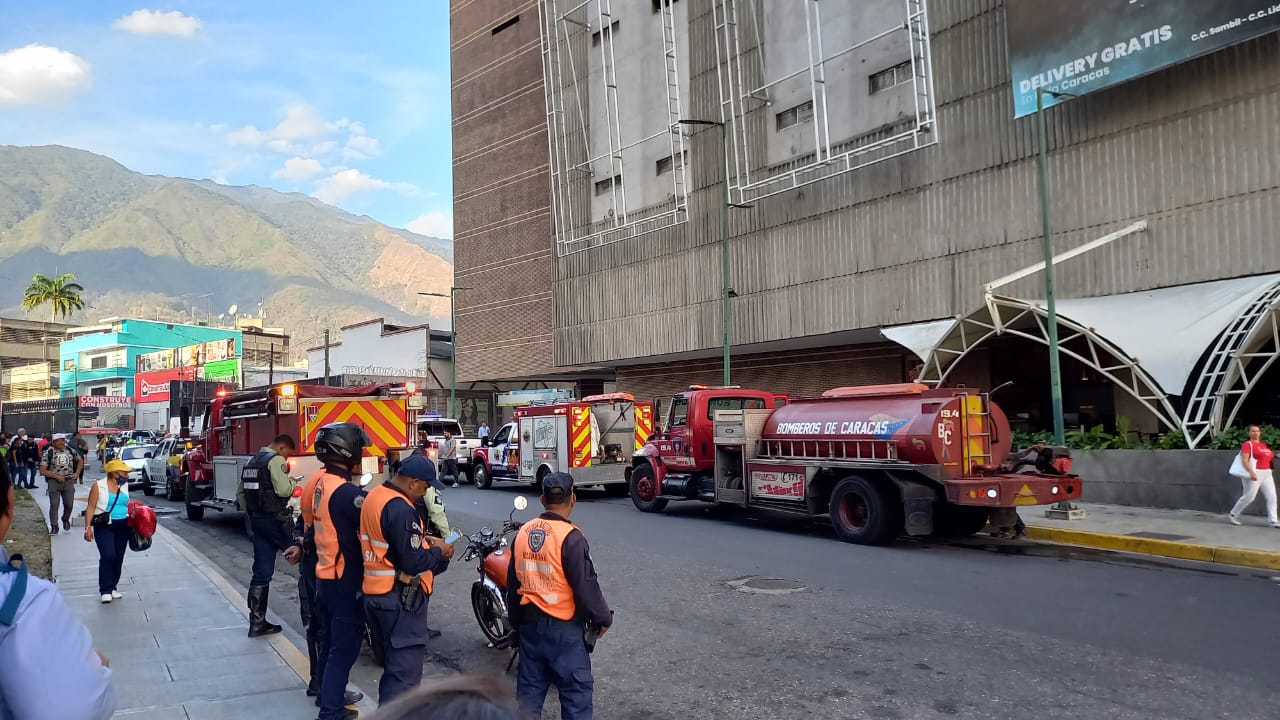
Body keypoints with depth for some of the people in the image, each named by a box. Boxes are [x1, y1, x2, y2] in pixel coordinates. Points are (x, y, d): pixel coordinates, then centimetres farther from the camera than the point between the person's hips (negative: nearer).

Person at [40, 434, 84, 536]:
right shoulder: (48, 453, -6)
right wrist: (57, 476, -15)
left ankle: (65, 519, 33)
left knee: (69, 504, 5)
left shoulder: (70, 450, 5)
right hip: (54, 481, -3)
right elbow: (42, 470, -9)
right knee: (54, 504, -3)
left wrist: (77, 473, 9)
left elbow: (80, 460, 22)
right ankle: (54, 526, 5)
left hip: (69, 481, 3)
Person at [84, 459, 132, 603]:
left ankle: (113, 587, 18)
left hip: (122, 526, 5)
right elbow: (91, 508, -5)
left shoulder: (125, 485, 10)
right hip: (104, 526, -5)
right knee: (108, 556, -15)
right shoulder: (98, 486, -4)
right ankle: (105, 590, -9)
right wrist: (88, 527, -12)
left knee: (119, 558, 6)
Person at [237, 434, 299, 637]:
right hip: (275, 520, -9)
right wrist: (291, 482, -2)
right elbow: (283, 490, -22)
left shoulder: (252, 462, 17)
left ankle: (257, 623, 10)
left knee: (261, 572, 9)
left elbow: (240, 493, 21)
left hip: (257, 520, 9)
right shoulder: (275, 460, -11)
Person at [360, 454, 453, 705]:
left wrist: (421, 539, 8)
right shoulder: (400, 509, -23)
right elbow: (413, 562, -25)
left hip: (375, 594, 10)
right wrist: (438, 551, -8)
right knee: (405, 672, -6)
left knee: (392, 665, 22)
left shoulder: (374, 496, 8)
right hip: (400, 599, -10)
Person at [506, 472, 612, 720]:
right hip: (564, 627, -6)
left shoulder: (523, 532, 1)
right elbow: (586, 587, -17)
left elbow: (512, 583, 10)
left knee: (530, 686, 16)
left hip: (529, 623, 6)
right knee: (576, 690, 3)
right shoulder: (570, 537, -19)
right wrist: (603, 619, -2)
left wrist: (517, 621, 22)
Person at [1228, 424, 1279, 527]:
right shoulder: (1247, 444, -7)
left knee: (1272, 497, 0)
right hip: (1254, 474, -7)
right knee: (1248, 497, -4)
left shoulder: (1264, 444, 16)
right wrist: (1252, 472, -27)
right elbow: (1244, 460, -17)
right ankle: (1233, 515, 10)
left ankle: (1273, 521, 1)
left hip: (1267, 474, 7)